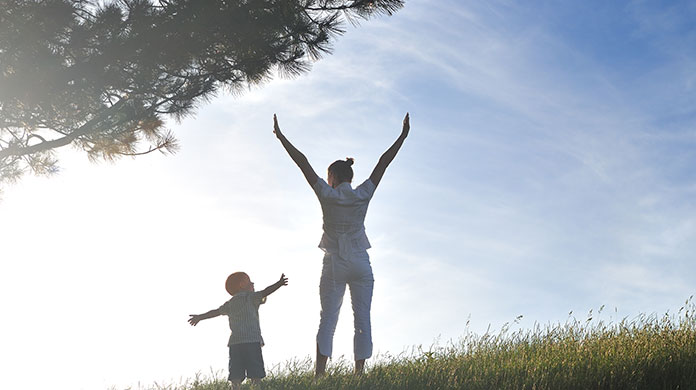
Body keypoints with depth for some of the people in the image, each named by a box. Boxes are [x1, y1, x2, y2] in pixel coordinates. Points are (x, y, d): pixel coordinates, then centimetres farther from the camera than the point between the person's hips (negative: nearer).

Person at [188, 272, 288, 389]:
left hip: (234, 343, 6)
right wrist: (279, 284, -20)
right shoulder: (249, 297, 4)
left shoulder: (230, 304, 23)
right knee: (256, 377, -11)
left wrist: (200, 317, 52)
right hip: (251, 341, -6)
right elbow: (265, 292, -13)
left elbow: (216, 312, 37)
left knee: (236, 379, 0)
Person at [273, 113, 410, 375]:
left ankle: (319, 376, -11)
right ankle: (359, 374, -4)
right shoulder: (363, 195, 2)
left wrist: (280, 136, 3)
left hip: (334, 265, -1)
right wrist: (403, 136, 15)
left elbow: (303, 163, -1)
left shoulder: (327, 195, -2)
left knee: (327, 320, -2)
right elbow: (383, 163, 8)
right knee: (362, 321, 1)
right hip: (361, 265, 1)